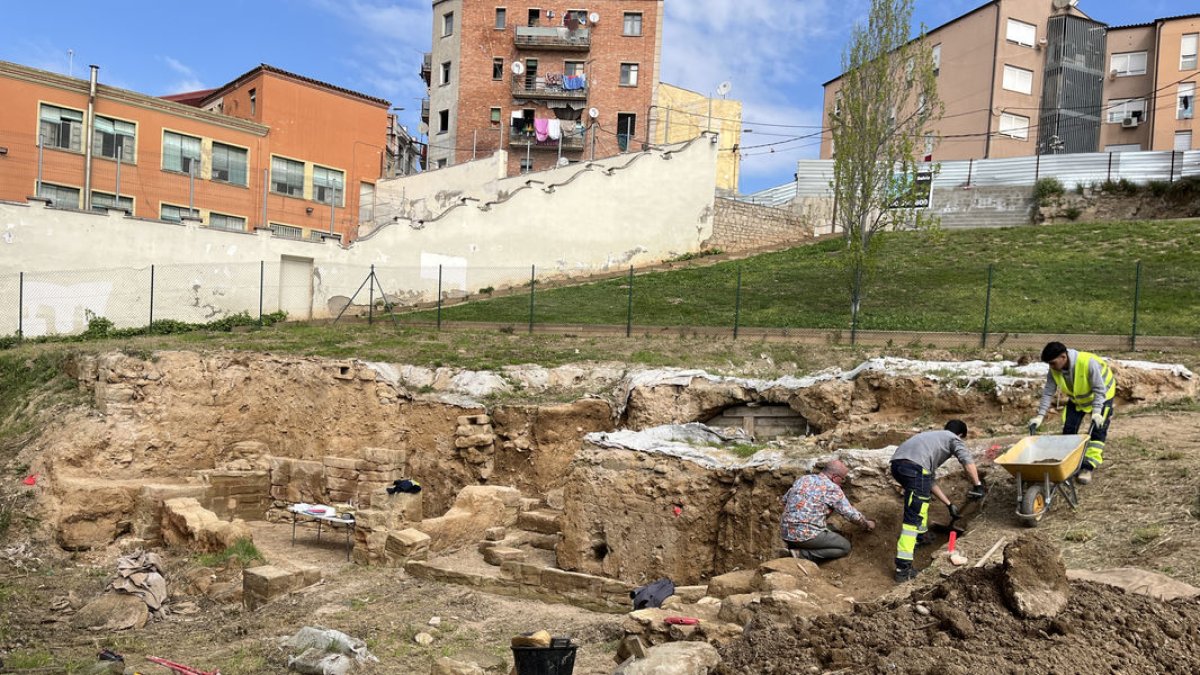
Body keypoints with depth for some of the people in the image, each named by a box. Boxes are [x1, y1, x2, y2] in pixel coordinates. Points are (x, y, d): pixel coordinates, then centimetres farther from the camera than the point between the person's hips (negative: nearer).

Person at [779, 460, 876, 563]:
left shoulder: (802, 479, 12)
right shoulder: (832, 488, -6)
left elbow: (785, 500, 22)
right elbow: (851, 514, 0)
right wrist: (867, 523, 19)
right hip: (808, 535, -8)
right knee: (845, 547, 8)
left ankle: (795, 547, 9)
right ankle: (803, 554, -7)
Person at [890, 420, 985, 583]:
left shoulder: (932, 437, 40)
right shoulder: (954, 439, 22)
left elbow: (930, 481, 38)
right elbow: (968, 462, -1)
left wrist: (949, 505, 40)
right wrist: (977, 486, 13)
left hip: (896, 462, 8)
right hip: (914, 466, -8)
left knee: (922, 498, 35)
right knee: (913, 517, -6)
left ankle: (920, 536, 48)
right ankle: (903, 568, -9)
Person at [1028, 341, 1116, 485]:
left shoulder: (1088, 362, -39)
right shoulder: (1054, 370, -23)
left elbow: (1099, 390, -31)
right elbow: (1048, 393, -16)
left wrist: (1096, 412, -38)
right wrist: (1040, 415, -22)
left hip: (1102, 395, -5)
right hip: (1077, 398, 5)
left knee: (1097, 431, -11)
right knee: (1068, 430, -1)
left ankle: (1087, 468, -11)